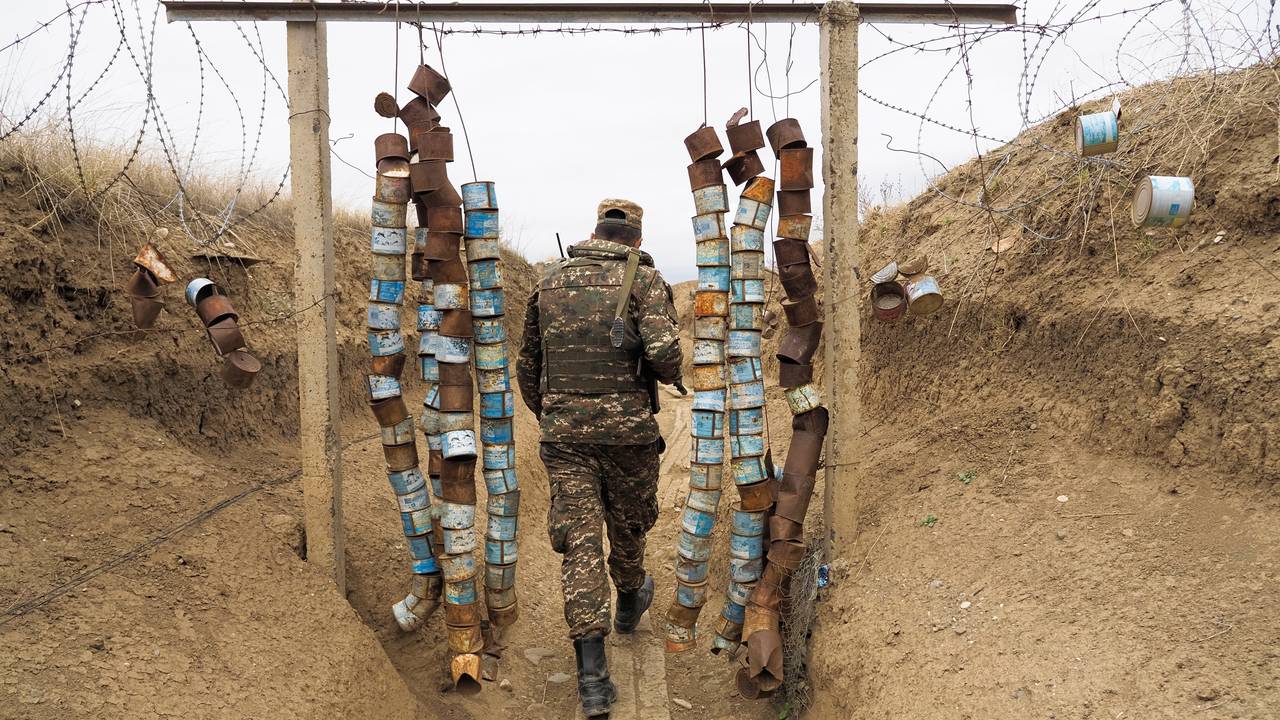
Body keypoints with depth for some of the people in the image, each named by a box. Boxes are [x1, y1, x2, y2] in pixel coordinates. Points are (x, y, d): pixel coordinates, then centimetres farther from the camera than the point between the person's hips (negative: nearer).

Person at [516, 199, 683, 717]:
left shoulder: (551, 281, 10)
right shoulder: (643, 279, -3)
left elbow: (527, 366, 16)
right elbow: (664, 354, -19)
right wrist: (673, 375, 5)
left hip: (563, 431, 2)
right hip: (627, 428, -2)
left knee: (579, 542, 1)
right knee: (627, 524, 21)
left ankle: (592, 675, -4)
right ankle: (630, 602, 48)